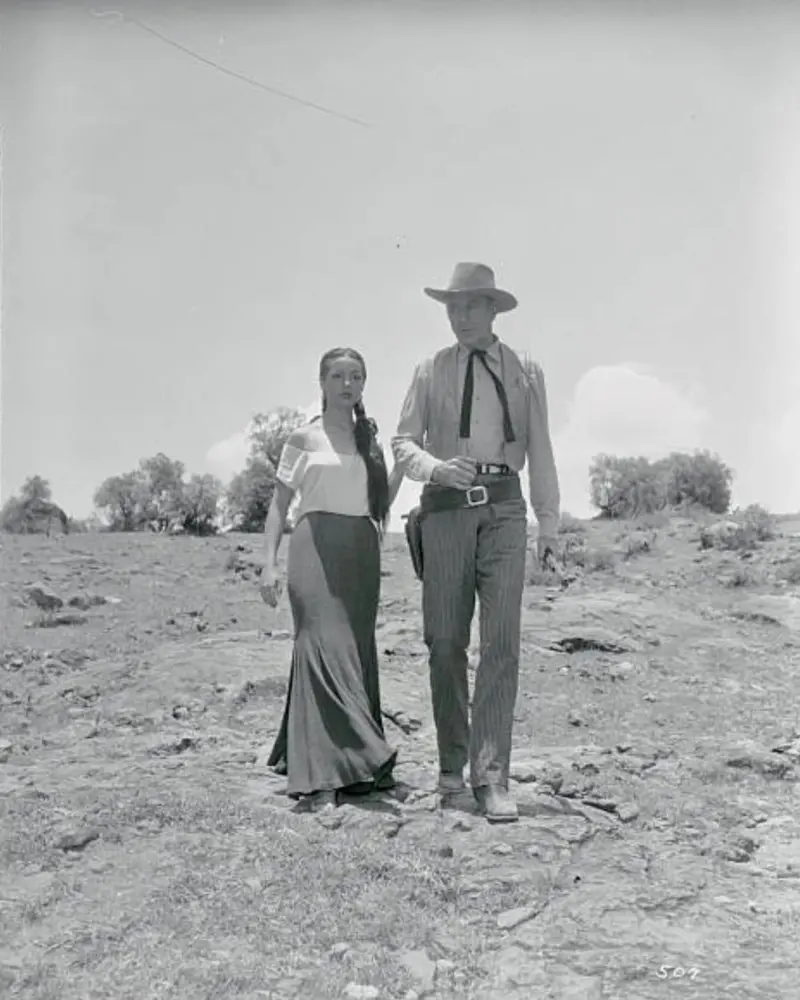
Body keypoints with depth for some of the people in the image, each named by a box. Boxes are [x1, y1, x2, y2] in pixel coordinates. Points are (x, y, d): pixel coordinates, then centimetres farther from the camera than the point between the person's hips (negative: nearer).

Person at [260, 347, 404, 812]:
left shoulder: (370, 438, 15)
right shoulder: (305, 439, 3)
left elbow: (380, 504, 16)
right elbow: (279, 504, 2)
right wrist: (270, 562, -8)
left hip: (362, 551, 5)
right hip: (317, 546, -4)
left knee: (357, 652, 5)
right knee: (323, 649, -11)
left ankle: (358, 763, 14)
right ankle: (320, 774, -10)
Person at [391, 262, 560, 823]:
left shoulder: (526, 373, 13)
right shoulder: (430, 372, 12)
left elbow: (540, 453, 11)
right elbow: (404, 442, 9)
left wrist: (550, 524, 4)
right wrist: (437, 468, -13)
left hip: (503, 508, 0)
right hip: (446, 507, 1)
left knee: (502, 639, -11)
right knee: (446, 641, 2)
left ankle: (491, 776, -8)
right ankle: (452, 762, 18)